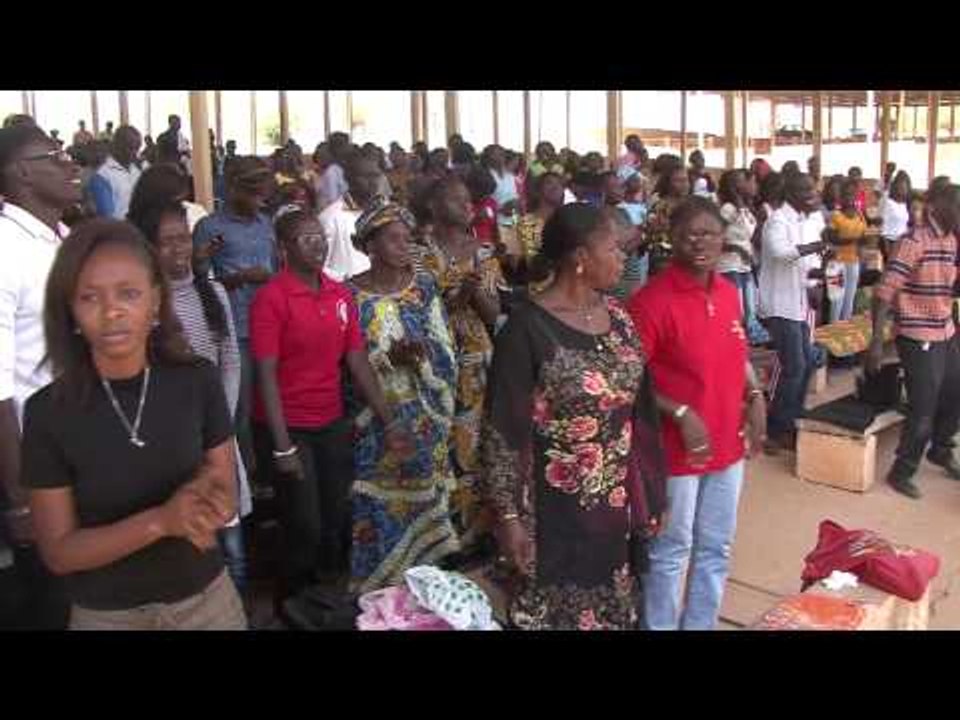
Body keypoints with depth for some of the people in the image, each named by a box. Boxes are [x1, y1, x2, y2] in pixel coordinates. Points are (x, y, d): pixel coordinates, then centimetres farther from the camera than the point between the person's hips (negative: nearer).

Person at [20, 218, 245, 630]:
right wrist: (160, 521, -26)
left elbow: (228, 498, -4)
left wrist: (205, 501, -27)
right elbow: (58, 552, -11)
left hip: (207, 597, 1)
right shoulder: (48, 412, -14)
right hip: (106, 613, -1)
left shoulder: (198, 381, -11)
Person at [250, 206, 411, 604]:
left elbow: (358, 362, 5)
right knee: (304, 528, 5)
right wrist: (283, 446, -19)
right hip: (290, 427, -5)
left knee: (337, 522, 16)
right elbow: (266, 376, -16)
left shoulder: (341, 294, 4)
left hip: (334, 423, 6)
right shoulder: (271, 298, -14)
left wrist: (388, 421, 1)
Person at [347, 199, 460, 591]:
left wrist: (422, 355, -19)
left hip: (424, 416, 3)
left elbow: (445, 351, 1)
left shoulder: (425, 287, 2)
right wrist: (390, 357, -22)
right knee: (381, 504, 2)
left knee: (422, 494, 11)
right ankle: (379, 586, 20)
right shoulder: (351, 294, -7)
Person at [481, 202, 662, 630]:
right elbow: (503, 431, -15)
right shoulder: (527, 327, -17)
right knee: (553, 608, 11)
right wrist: (508, 516, -15)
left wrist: (645, 488, 10)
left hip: (614, 504, 6)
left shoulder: (617, 317, 3)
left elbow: (636, 409, 9)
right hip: (554, 512, -6)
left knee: (611, 605, 19)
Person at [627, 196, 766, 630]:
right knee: (671, 553, 10)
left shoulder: (729, 293, 3)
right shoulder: (652, 300, -19)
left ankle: (701, 625, 40)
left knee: (716, 550, 21)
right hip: (676, 450, -7)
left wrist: (755, 396, 2)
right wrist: (680, 413, -23)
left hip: (727, 446, 7)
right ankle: (662, 626, 30)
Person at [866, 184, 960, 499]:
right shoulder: (913, 242, -16)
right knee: (923, 412, -1)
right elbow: (884, 292, -20)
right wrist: (876, 341, -24)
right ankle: (902, 472, 16)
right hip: (919, 339, -8)